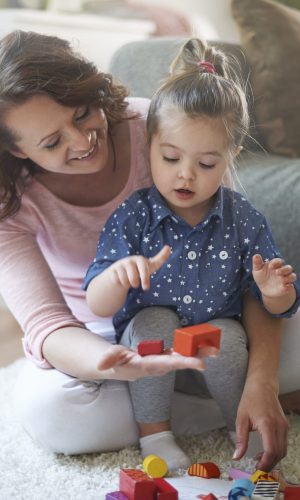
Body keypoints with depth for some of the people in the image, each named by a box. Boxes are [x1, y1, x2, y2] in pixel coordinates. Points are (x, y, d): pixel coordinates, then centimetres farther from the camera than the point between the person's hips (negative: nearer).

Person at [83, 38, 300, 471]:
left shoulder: (243, 220, -9)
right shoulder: (131, 219, -14)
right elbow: (99, 308, -18)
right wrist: (118, 275, -41)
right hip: (150, 347, 0)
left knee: (227, 336, -29)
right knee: (153, 321, -30)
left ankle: (244, 422, 0)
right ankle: (154, 430, -10)